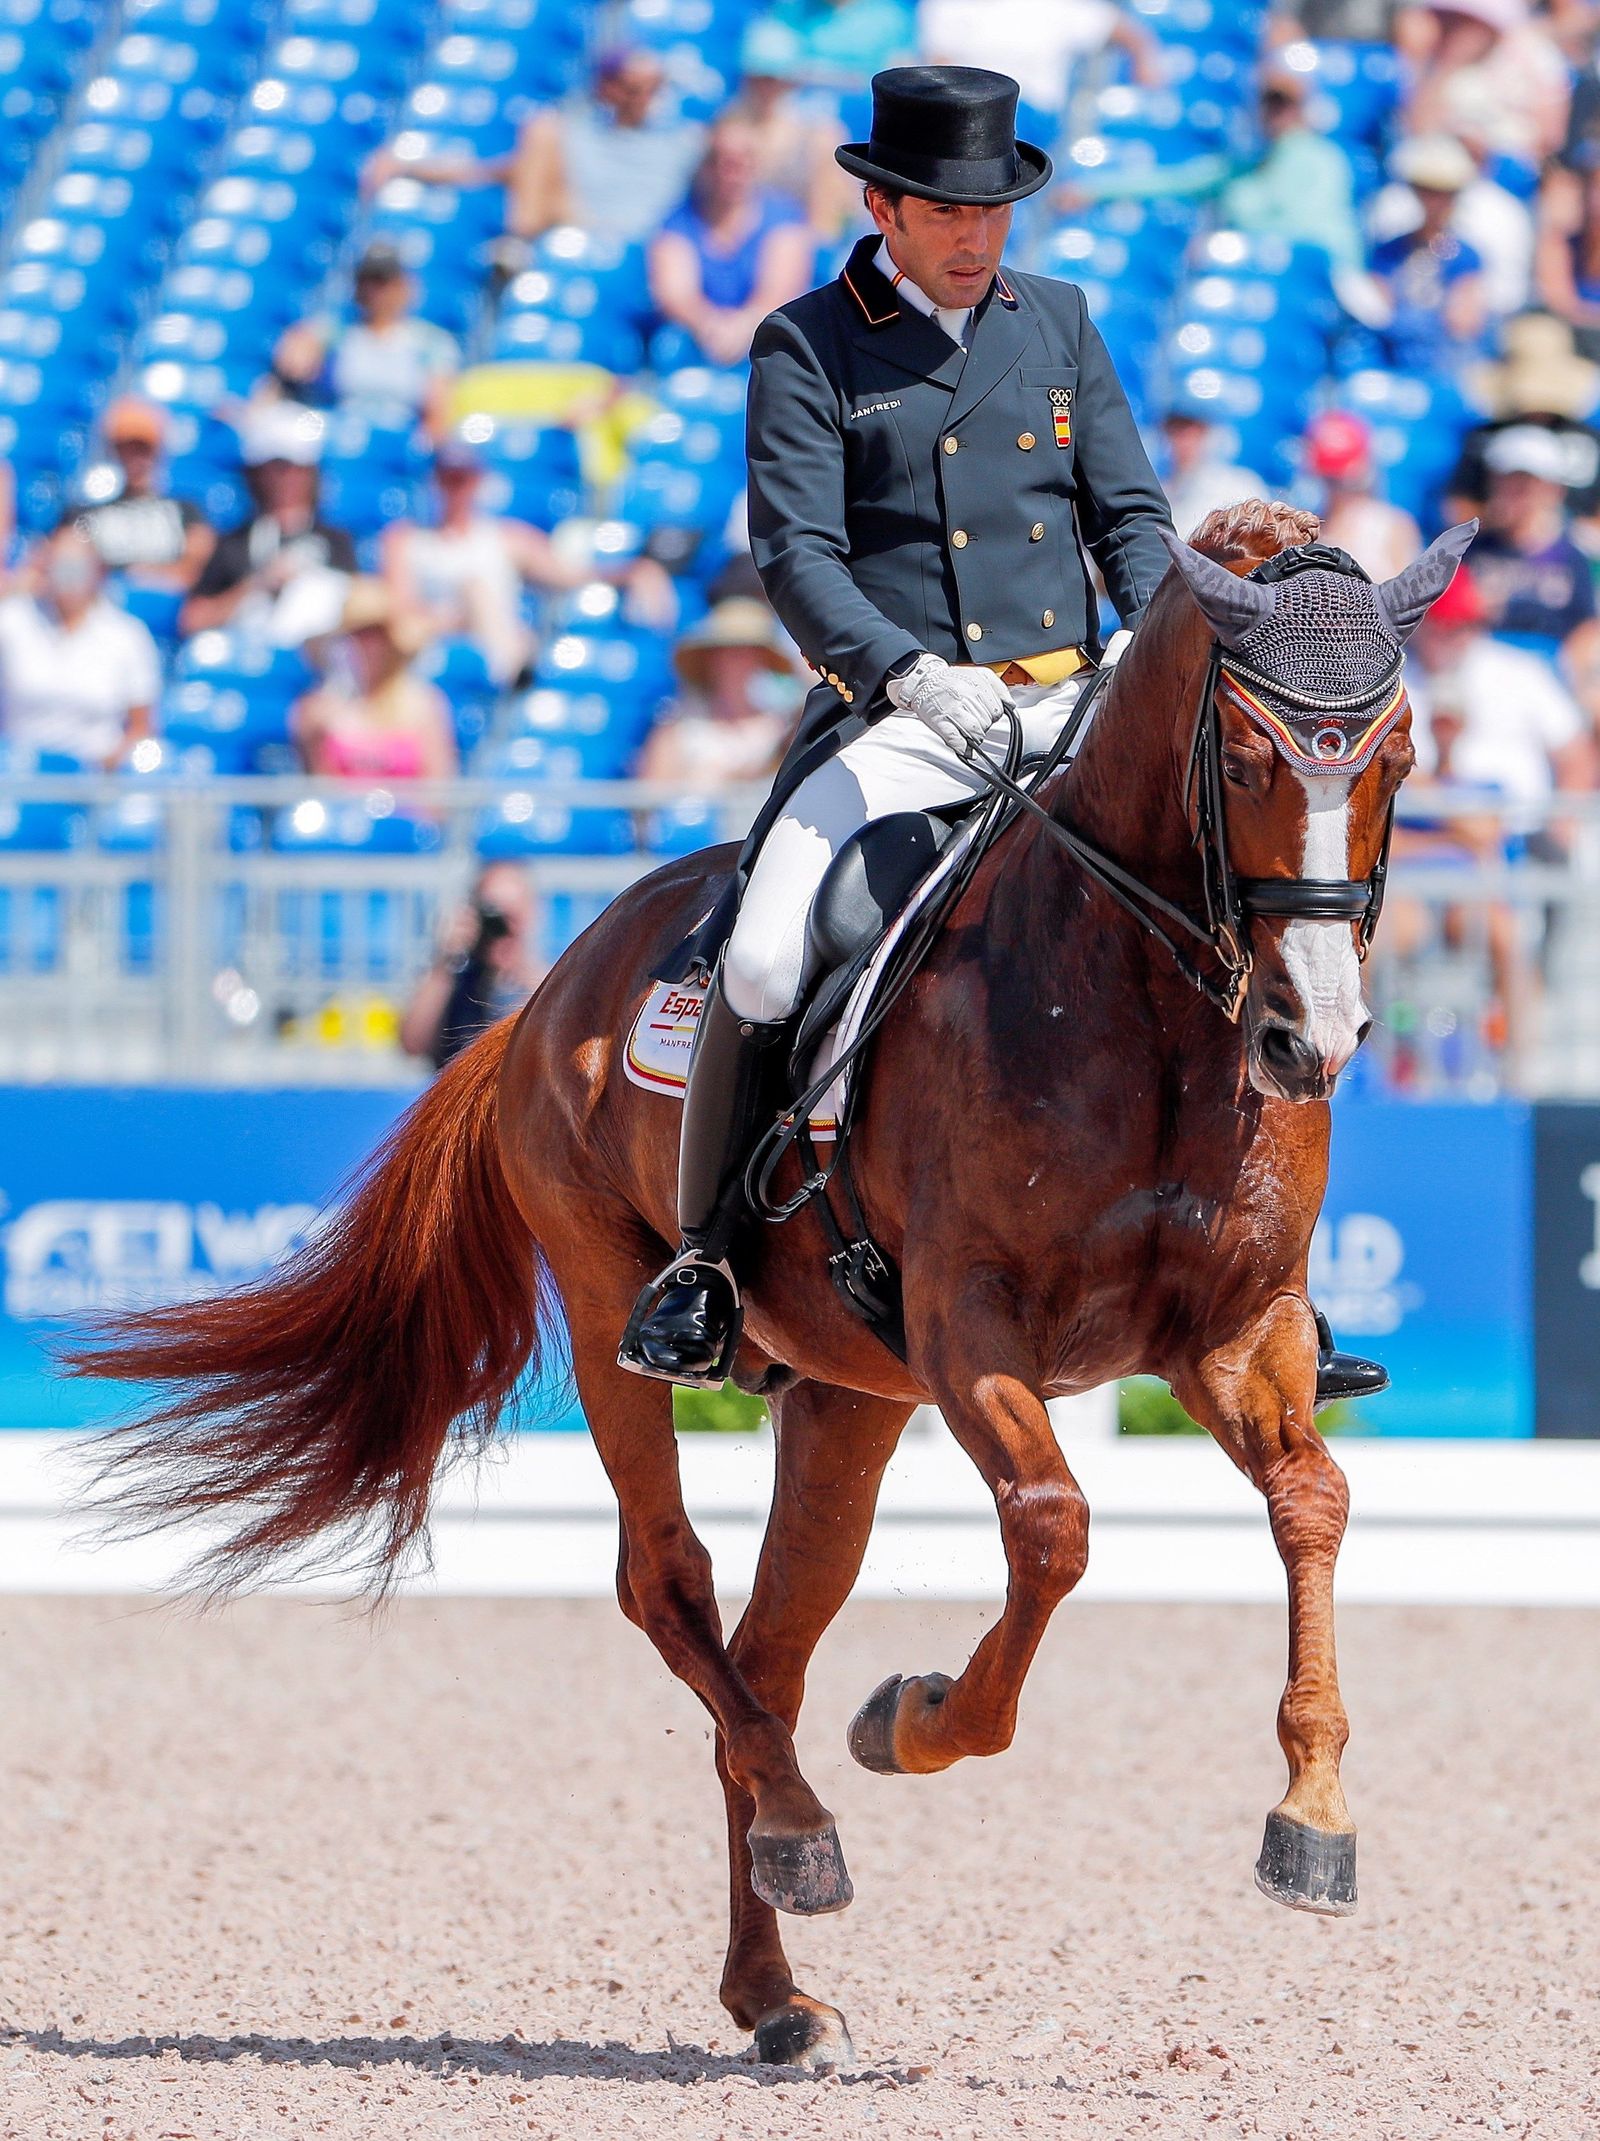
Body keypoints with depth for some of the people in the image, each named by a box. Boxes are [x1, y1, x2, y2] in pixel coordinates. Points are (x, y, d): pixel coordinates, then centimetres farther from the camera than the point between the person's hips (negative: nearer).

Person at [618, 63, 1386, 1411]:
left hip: (1069, 707, 4)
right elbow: (795, 556, -8)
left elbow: (1131, 514, 13)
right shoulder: (807, 349, 2)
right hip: (894, 723, -3)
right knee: (763, 961, -25)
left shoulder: (1058, 324, 15)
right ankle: (703, 1258, -6)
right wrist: (910, 674, -25)